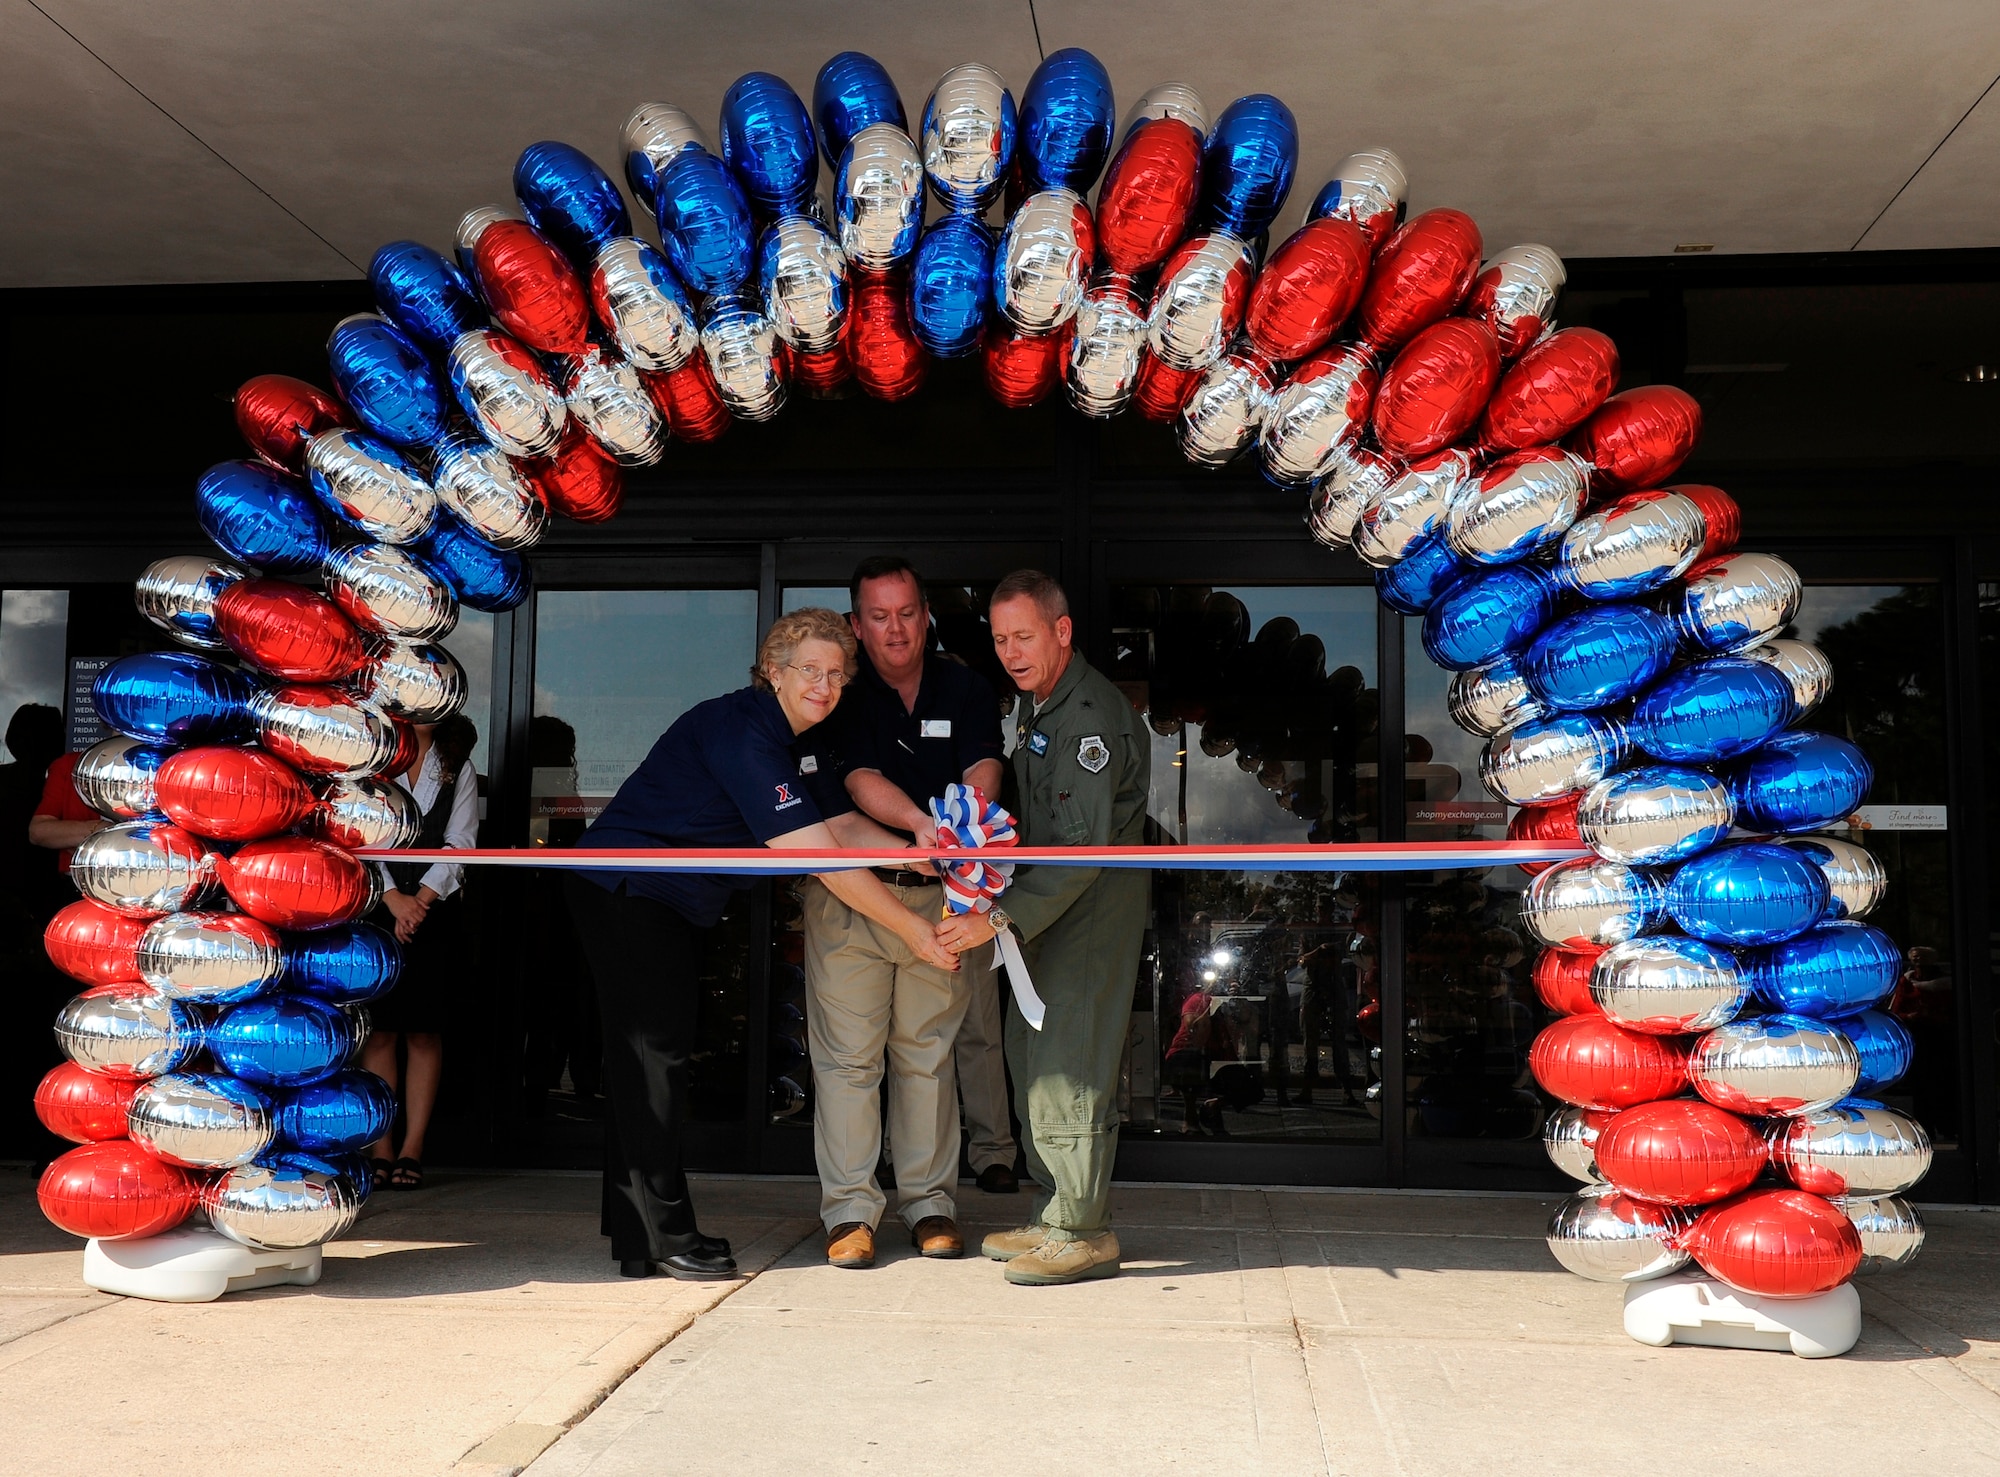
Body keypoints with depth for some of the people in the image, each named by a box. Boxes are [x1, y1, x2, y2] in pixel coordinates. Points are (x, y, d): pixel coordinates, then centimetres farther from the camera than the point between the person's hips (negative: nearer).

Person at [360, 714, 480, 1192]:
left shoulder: (458, 769, 12)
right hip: (377, 906, -1)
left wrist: (421, 899, -10)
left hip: (435, 912, 1)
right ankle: (380, 1150, 1)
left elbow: (460, 843, 3)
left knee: (424, 1031, -1)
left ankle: (412, 1150, 1)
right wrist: (395, 899, -12)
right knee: (380, 1030, -3)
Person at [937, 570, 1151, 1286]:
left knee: (1066, 1059, -11)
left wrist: (1001, 916, -31)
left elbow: (1084, 845, -29)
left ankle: (1084, 1232, -3)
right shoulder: (1034, 700, 11)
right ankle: (1056, 1214, 20)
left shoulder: (1092, 715, -21)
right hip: (1053, 893, 10)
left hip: (1098, 899, -10)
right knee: (1030, 1050, 11)